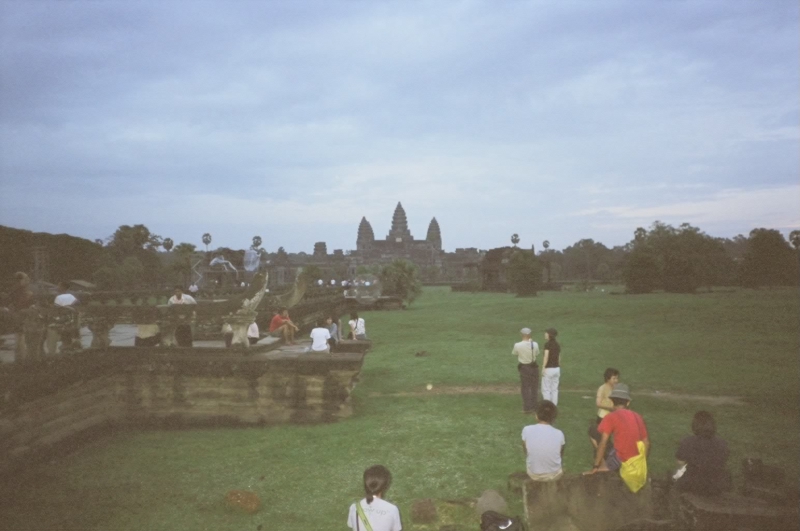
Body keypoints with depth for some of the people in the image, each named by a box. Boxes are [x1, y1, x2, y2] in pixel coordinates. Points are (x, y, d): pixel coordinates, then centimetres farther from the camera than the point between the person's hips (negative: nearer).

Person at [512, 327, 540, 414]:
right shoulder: (535, 344, -15)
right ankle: (534, 406, 27)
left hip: (524, 368, -2)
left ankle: (527, 408, 8)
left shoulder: (517, 345, -19)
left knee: (525, 388, 9)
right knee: (534, 387, 18)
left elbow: (514, 353, 0)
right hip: (534, 367, 2)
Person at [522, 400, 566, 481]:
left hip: (533, 475, 0)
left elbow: (525, 451, 1)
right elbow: (561, 454, 3)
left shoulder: (527, 430, -17)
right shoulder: (559, 434, -16)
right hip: (554, 475, 0)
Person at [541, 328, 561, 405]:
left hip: (548, 369, -7)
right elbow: (559, 358, 13)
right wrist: (559, 371, 19)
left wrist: (543, 368, -21)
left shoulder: (547, 344, -14)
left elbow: (546, 356, -22)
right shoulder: (557, 345, 9)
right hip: (556, 369, 7)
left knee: (545, 389, -1)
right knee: (554, 389, 10)